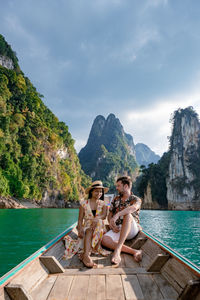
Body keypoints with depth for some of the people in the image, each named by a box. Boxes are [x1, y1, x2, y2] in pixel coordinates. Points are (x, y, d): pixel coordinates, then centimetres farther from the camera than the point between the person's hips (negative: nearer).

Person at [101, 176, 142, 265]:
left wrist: (117, 215, -35)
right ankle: (134, 251, -29)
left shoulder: (136, 199, 3)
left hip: (131, 230, -4)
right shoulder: (115, 200, 19)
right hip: (117, 229, 4)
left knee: (128, 215, -36)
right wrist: (111, 224, -7)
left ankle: (117, 250, -42)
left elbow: (133, 208, -22)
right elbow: (110, 215, 17)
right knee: (104, 240, -28)